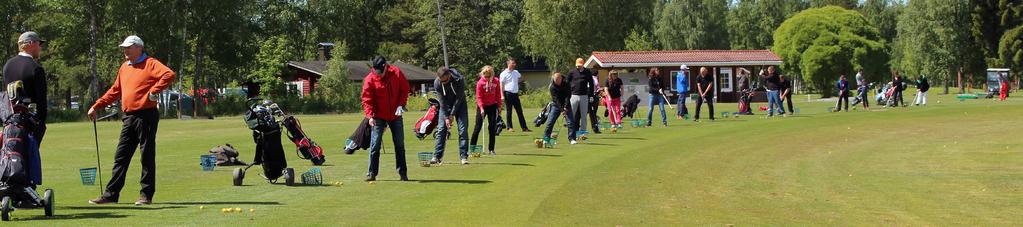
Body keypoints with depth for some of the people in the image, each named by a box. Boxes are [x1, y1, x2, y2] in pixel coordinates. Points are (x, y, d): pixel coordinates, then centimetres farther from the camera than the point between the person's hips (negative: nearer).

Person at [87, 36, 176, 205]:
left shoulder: (150, 64, -5)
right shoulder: (124, 67, 18)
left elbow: (169, 75, -21)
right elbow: (115, 91, 24)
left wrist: (154, 91, -21)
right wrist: (96, 106, 21)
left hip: (146, 116, -8)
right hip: (128, 117, 8)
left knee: (147, 156, -1)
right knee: (120, 157, 8)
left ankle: (146, 195, 5)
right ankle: (111, 194, 11)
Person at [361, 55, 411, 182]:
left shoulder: (396, 73, -7)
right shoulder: (370, 79, -12)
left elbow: (405, 89, 3)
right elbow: (366, 99, -12)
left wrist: (401, 104, -9)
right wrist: (370, 116, -24)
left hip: (395, 115, 2)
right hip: (379, 116, -2)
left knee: (400, 144, 8)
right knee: (375, 144, -7)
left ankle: (402, 173, 16)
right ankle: (372, 173, -1)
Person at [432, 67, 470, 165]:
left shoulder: (459, 79, -29)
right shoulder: (437, 83, -22)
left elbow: (459, 98, -22)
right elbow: (442, 101, -17)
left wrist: (452, 114, -19)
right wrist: (446, 117, -20)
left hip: (459, 104, -2)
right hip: (445, 105, 2)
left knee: (463, 129, -10)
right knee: (441, 129, -6)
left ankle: (464, 156, -6)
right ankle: (437, 156, -1)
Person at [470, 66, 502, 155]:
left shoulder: (496, 81, -3)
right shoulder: (480, 83, -12)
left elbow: (498, 95, 5)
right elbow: (479, 97, -14)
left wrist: (499, 106, 3)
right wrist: (481, 108, -24)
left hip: (492, 106, 3)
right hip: (482, 106, -3)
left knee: (492, 128, 2)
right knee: (478, 127, -3)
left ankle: (491, 149, 7)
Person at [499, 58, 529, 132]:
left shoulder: (516, 72, 14)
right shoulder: (504, 73, -4)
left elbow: (522, 78, 34)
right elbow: (501, 85, -9)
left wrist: (518, 81, 14)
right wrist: (502, 95, -17)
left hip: (515, 94, 6)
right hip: (508, 93, -6)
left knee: (519, 111, 4)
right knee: (509, 111, -1)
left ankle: (524, 128, 4)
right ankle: (510, 127, 5)